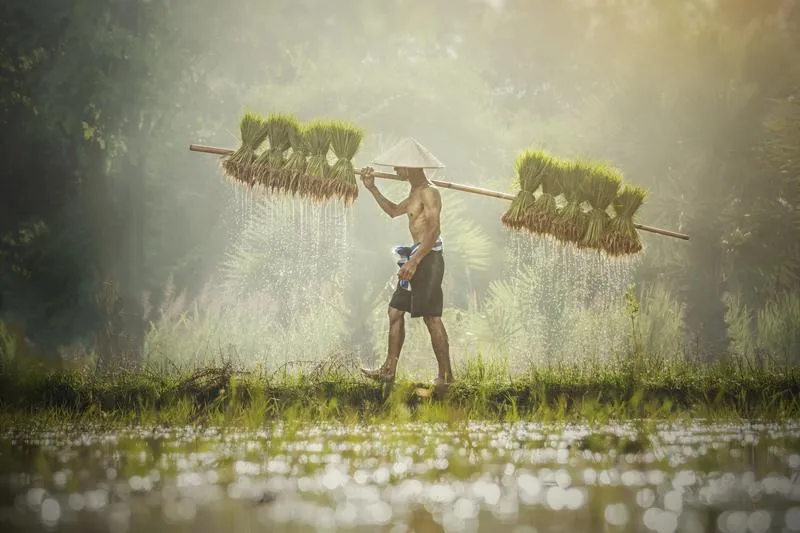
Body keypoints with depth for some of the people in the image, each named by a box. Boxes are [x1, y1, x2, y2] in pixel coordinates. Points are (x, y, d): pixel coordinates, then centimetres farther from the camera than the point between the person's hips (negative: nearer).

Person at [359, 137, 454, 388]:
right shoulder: (415, 192, 18)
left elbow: (433, 231, -23)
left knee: (432, 318, -8)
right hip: (415, 258, 11)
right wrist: (372, 189, 25)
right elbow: (394, 211, 34)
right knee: (395, 312, 12)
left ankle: (446, 375, -4)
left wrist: (414, 261, -27)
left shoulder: (428, 192, -14)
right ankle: (389, 369, 17)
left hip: (428, 258, -11)